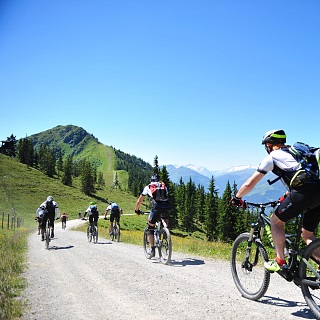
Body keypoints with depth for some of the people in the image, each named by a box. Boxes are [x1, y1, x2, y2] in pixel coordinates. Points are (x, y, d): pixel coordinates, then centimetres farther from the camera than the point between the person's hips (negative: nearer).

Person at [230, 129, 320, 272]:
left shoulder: (272, 157, 10)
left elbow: (249, 184, 11)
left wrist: (237, 198, 25)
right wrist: (286, 197, 53)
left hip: (304, 193, -7)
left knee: (275, 221, 13)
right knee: (307, 234, 19)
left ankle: (280, 262, 11)